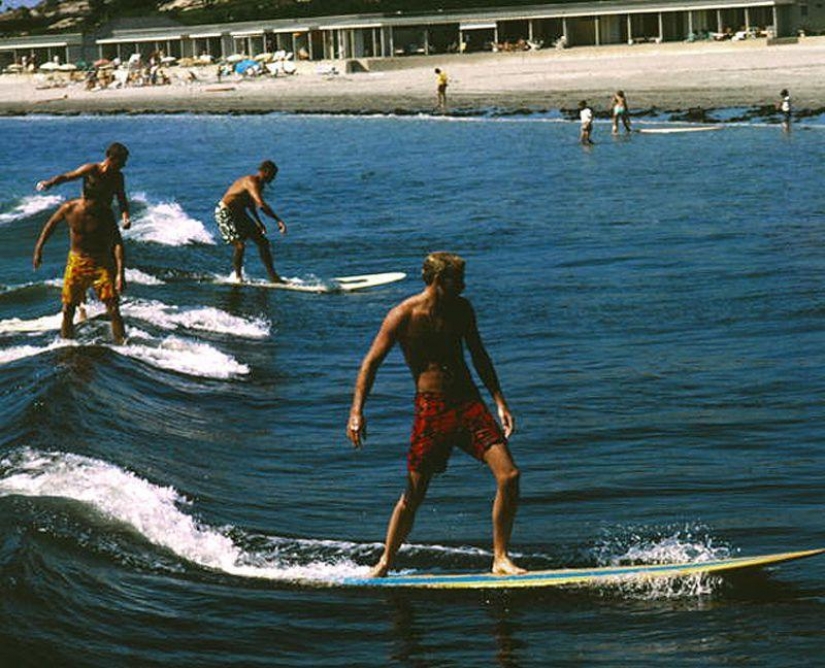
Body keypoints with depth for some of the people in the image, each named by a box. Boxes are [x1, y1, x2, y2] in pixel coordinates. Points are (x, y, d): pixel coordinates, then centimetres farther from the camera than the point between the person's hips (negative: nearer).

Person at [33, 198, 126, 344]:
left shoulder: (104, 213, -17)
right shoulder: (69, 208, -12)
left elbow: (118, 243, -19)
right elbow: (51, 225, 8)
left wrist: (121, 274, -28)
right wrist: (38, 249, 12)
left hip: (101, 263, -2)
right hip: (76, 262, 2)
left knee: (113, 309, -11)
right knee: (68, 310, 4)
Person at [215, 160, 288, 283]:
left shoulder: (258, 184, 7)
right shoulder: (251, 182, -24)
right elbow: (261, 204, -37)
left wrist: (258, 222, 31)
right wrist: (279, 220, -37)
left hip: (239, 213, 10)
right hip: (225, 213, -10)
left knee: (263, 241, 6)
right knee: (240, 244, -24)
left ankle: (273, 277, 10)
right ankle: (238, 277, -6)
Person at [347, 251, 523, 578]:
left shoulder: (461, 309, 6)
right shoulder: (404, 315, -9)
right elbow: (372, 361, -7)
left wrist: (499, 401, 13)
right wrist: (357, 412, -16)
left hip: (469, 403, 4)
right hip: (431, 408, -4)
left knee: (509, 476, -10)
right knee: (413, 495, 0)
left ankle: (500, 560, -1)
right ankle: (384, 564, 18)